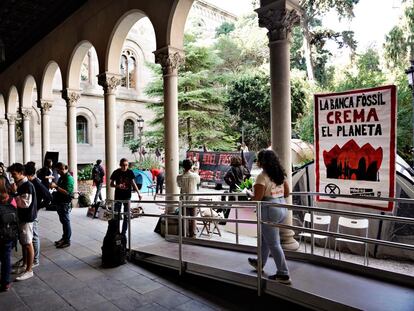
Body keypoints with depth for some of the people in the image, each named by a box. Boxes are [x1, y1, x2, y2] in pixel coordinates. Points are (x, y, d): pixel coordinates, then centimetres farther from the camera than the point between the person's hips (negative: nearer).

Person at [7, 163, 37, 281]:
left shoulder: (27, 186, -19)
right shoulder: (20, 185, 8)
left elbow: (25, 203, -25)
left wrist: (15, 193, -24)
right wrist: (13, 193, 4)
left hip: (27, 218, -9)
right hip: (21, 217, 9)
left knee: (28, 244, -1)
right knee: (23, 243, 19)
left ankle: (29, 270, 8)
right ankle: (24, 264, 34)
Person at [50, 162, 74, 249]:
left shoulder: (69, 178, -16)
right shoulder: (61, 178, 12)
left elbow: (67, 192, -25)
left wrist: (56, 186, -27)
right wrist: (53, 186, 6)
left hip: (65, 204, -9)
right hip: (59, 203, 9)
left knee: (66, 222, -1)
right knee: (63, 221, 18)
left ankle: (67, 241, 8)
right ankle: (64, 238, 30)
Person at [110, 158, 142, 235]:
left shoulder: (130, 172, -3)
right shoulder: (116, 172, -6)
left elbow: (133, 183, 1)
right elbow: (111, 184, 1)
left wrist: (138, 193, -8)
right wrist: (117, 186, -20)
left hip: (127, 196, 1)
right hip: (118, 196, -1)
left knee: (126, 215, 4)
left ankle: (124, 232, 14)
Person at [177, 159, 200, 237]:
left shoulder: (179, 177, -12)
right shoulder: (195, 176, -12)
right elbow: (198, 182, 10)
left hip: (184, 199, 0)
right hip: (193, 199, 0)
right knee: (193, 217, 10)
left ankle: (186, 234, 16)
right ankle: (192, 233, 15)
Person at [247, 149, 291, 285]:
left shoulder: (262, 177, -18)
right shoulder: (281, 174, 6)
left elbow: (257, 198, -20)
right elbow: (287, 193, 12)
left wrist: (250, 196, -1)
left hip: (269, 210, -9)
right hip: (282, 208, 9)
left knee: (273, 243, 4)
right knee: (265, 237, 25)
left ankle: (283, 275, 13)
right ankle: (260, 263, 42)